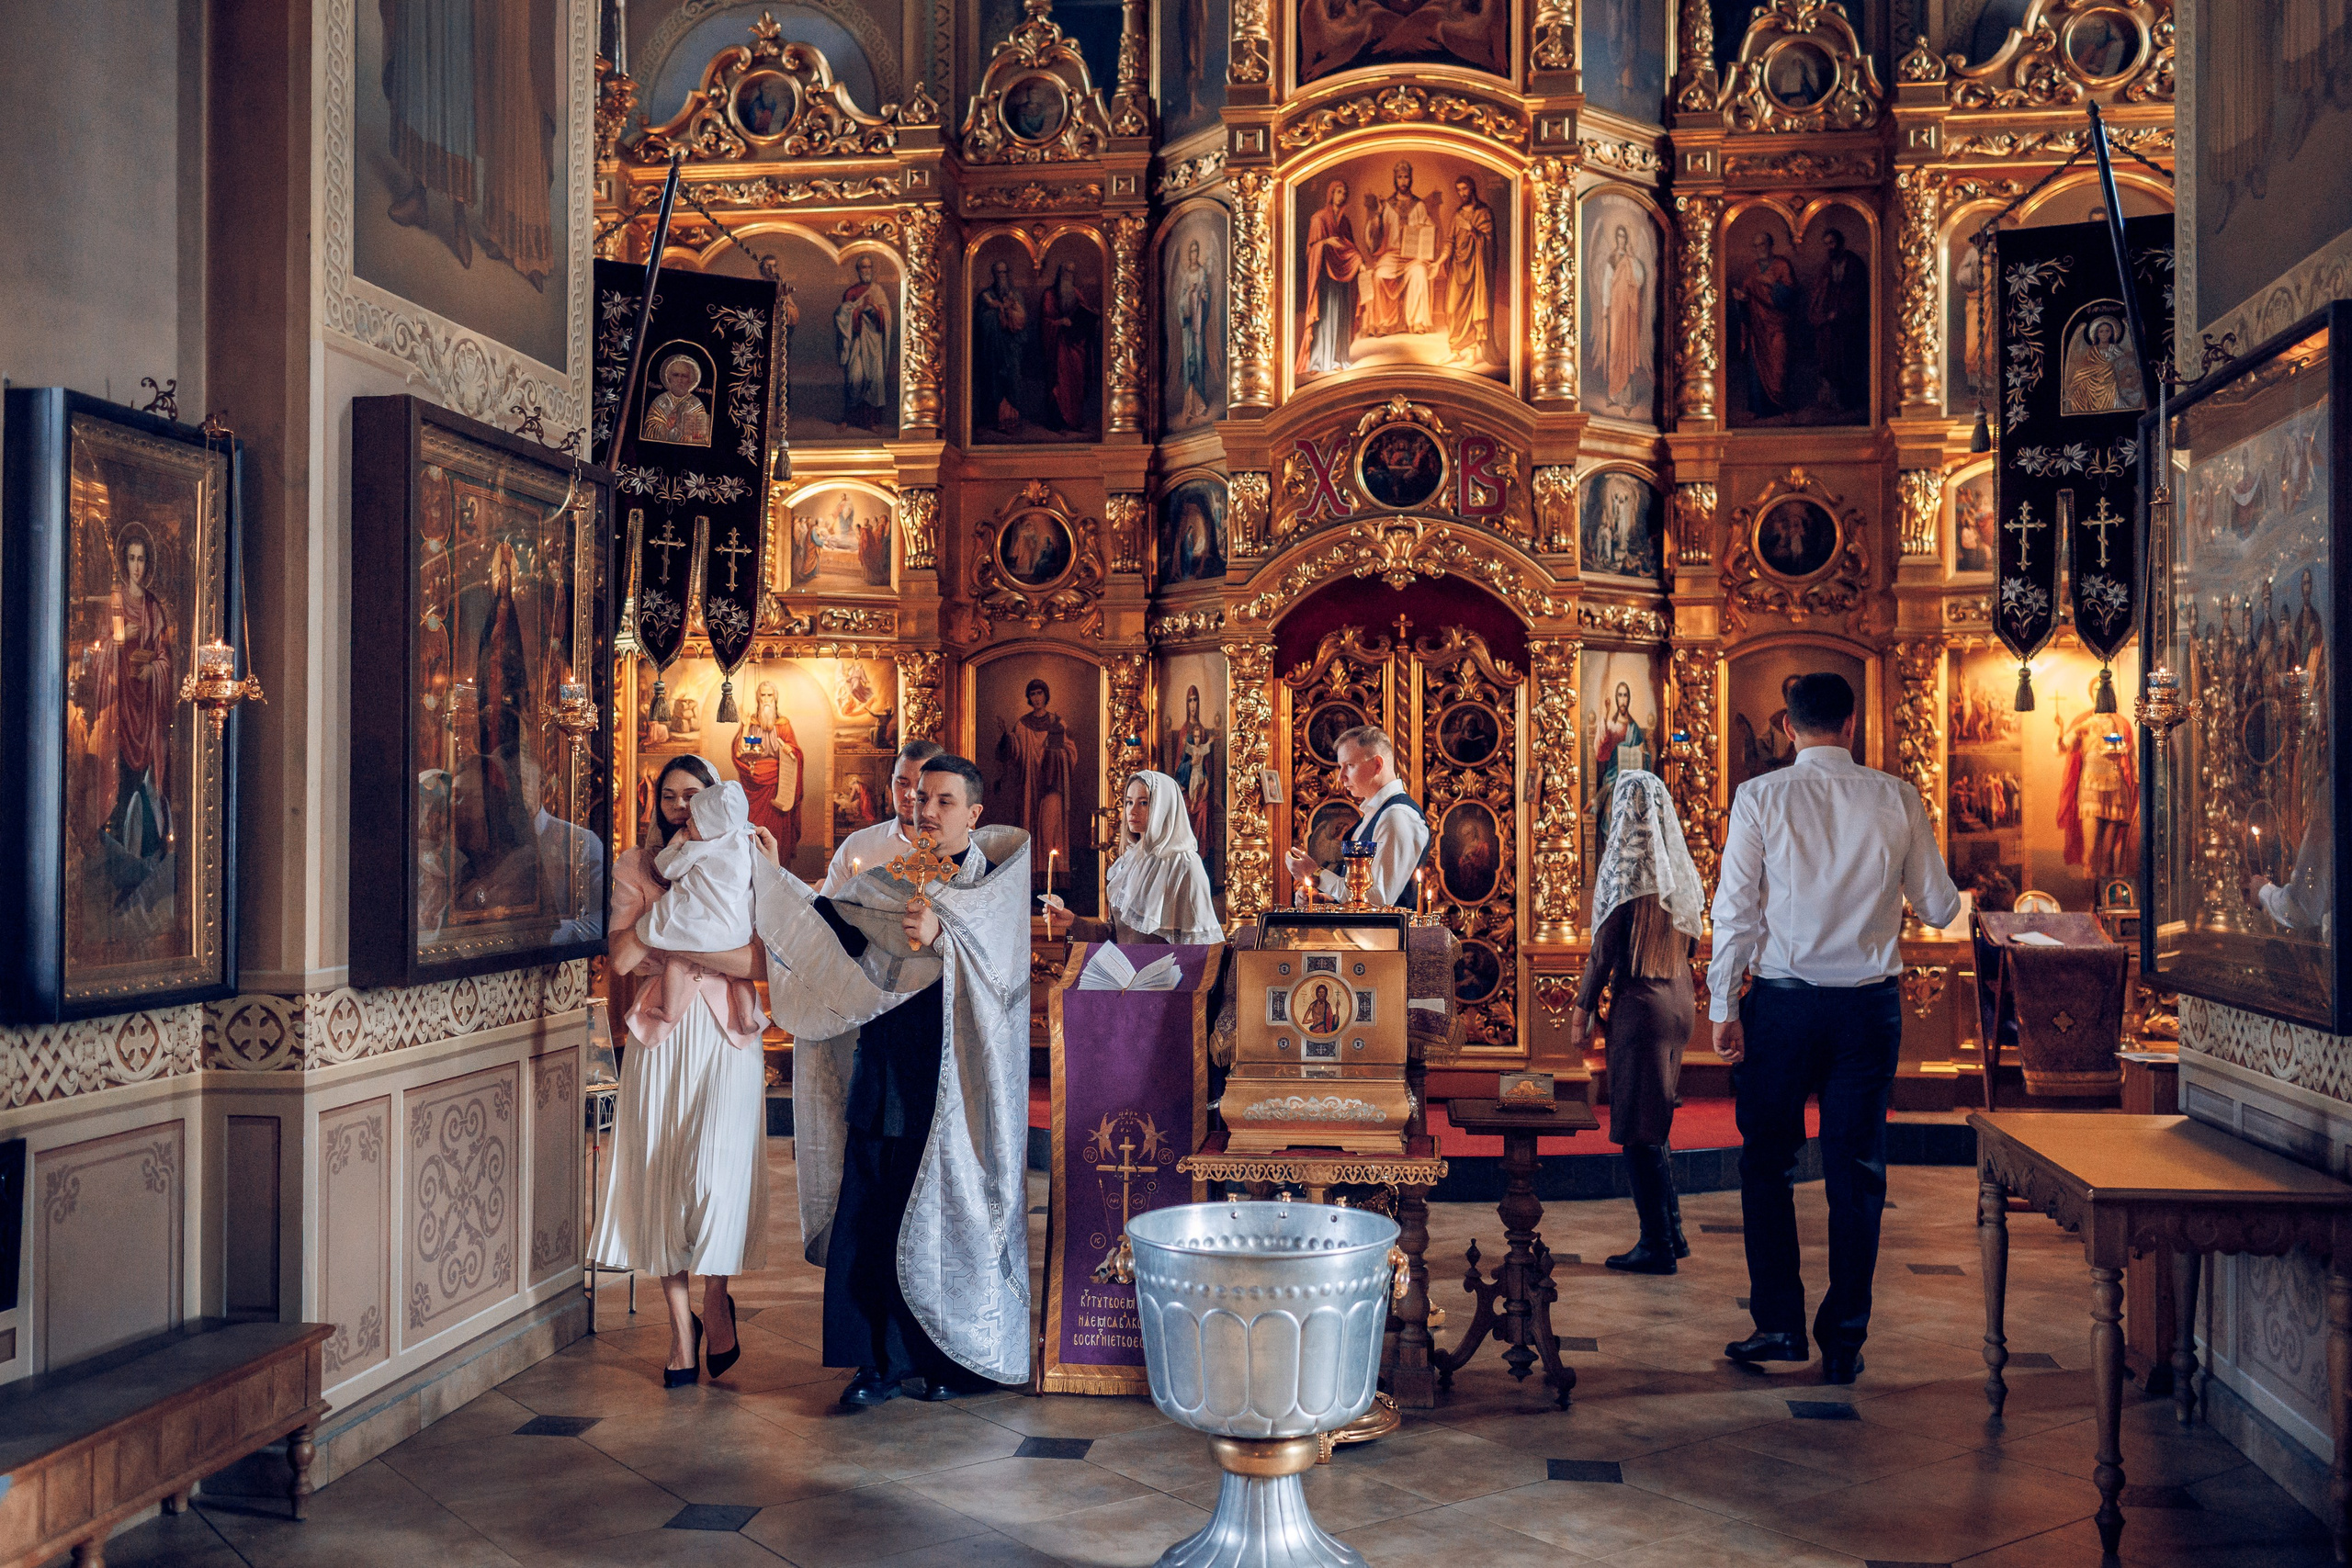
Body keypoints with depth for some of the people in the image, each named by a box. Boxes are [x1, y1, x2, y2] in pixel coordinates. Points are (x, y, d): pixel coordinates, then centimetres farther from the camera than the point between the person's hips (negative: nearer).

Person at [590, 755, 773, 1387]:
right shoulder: (635, 867, 7)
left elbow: (753, 962, -5)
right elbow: (621, 958, -6)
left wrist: (677, 943, -13)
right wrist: (676, 886, -9)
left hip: (725, 1034, -1)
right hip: (658, 1036, 1)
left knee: (716, 1176, -9)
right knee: (659, 1175, 1)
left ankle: (715, 1299, 17)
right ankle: (681, 1321, 16)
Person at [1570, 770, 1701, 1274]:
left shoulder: (1623, 867, -12)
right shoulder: (1680, 868, 7)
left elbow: (1604, 948, -12)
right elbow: (1688, 941, 13)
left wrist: (1582, 1008, -5)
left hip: (1639, 1003, -7)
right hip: (1679, 1001, 7)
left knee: (1639, 1131, 0)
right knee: (1656, 1125, 18)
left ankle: (1657, 1245, 4)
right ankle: (1671, 1232, 22)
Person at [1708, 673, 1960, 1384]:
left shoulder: (1760, 797, -5)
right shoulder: (1897, 799, 0)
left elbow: (1736, 908, -8)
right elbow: (1940, 907, 5)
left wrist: (1723, 1005, -3)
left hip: (1783, 1001, -2)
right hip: (1872, 1004, 2)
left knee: (1767, 1164, 11)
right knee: (1856, 1171, 9)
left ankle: (1780, 1323, 12)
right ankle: (1844, 1341, 14)